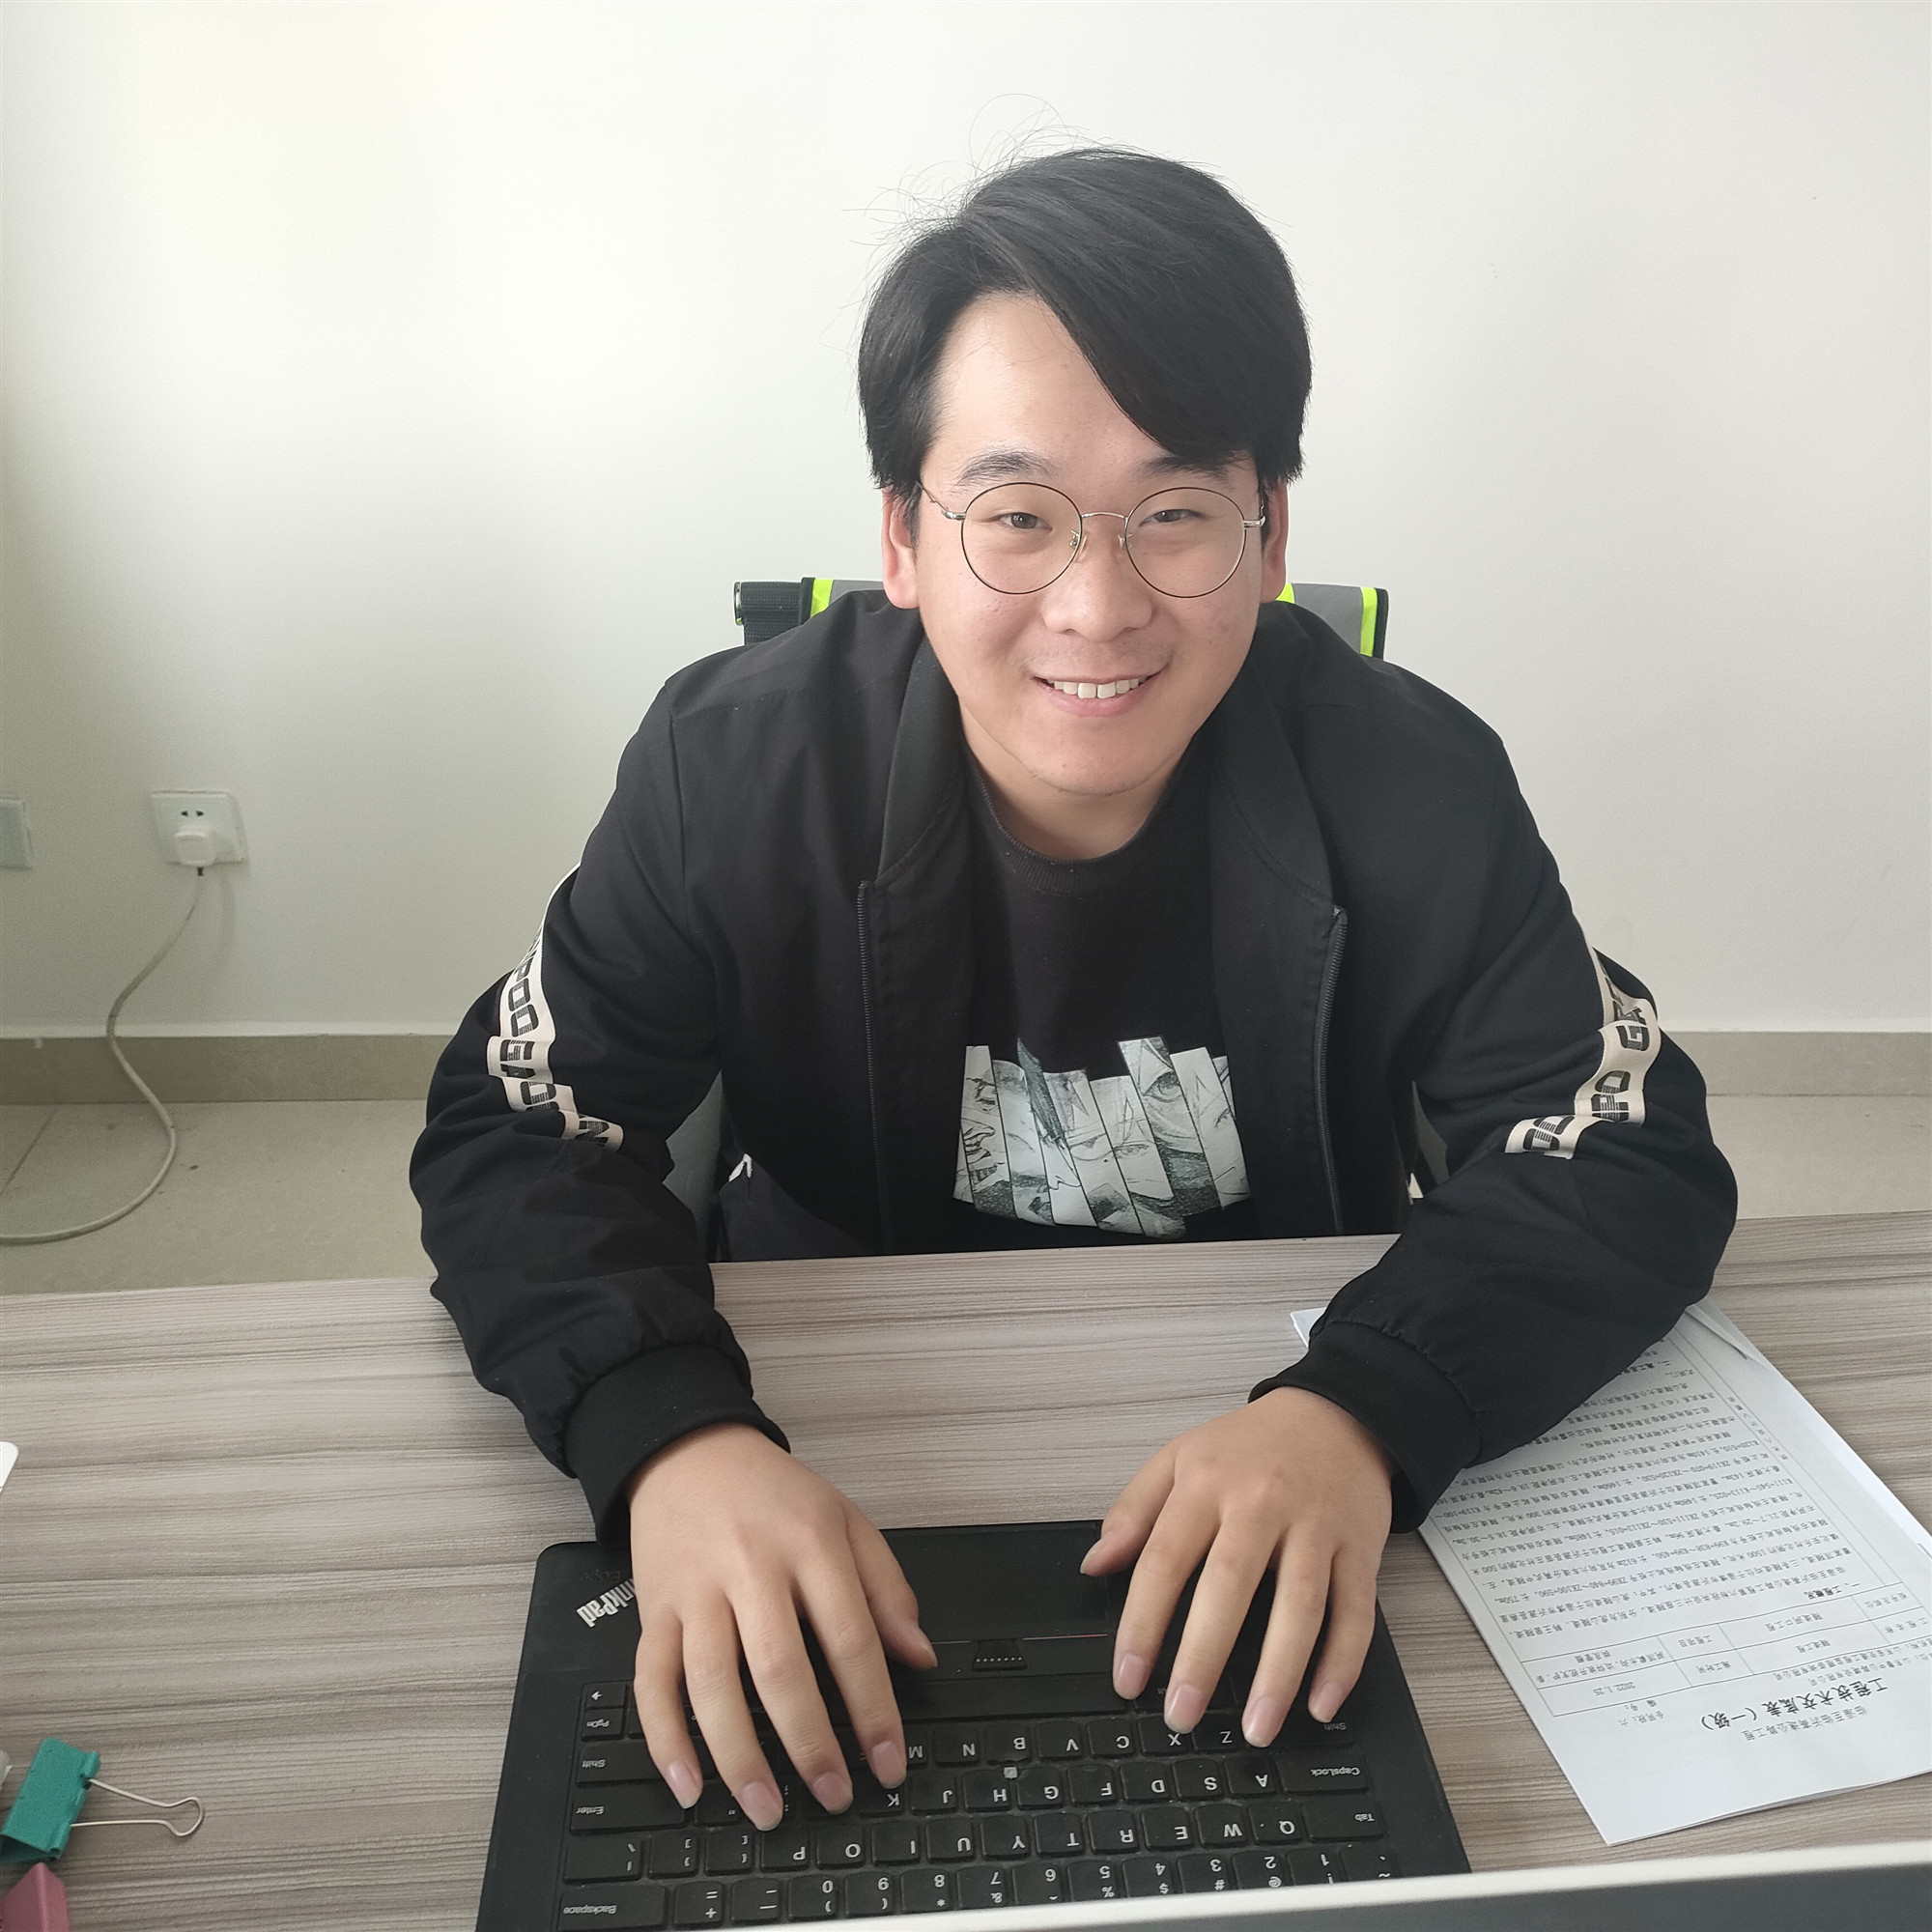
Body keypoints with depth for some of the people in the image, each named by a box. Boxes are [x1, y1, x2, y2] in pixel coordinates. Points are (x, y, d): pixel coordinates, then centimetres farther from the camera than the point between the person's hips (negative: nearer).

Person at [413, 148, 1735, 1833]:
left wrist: (1363, 1408, -34)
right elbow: (513, 1137, -12)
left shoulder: (1410, 783, -14)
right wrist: (672, 1435, -34)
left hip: (1277, 1432, 1)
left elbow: (1633, 1159, -13)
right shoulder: (739, 765, -15)